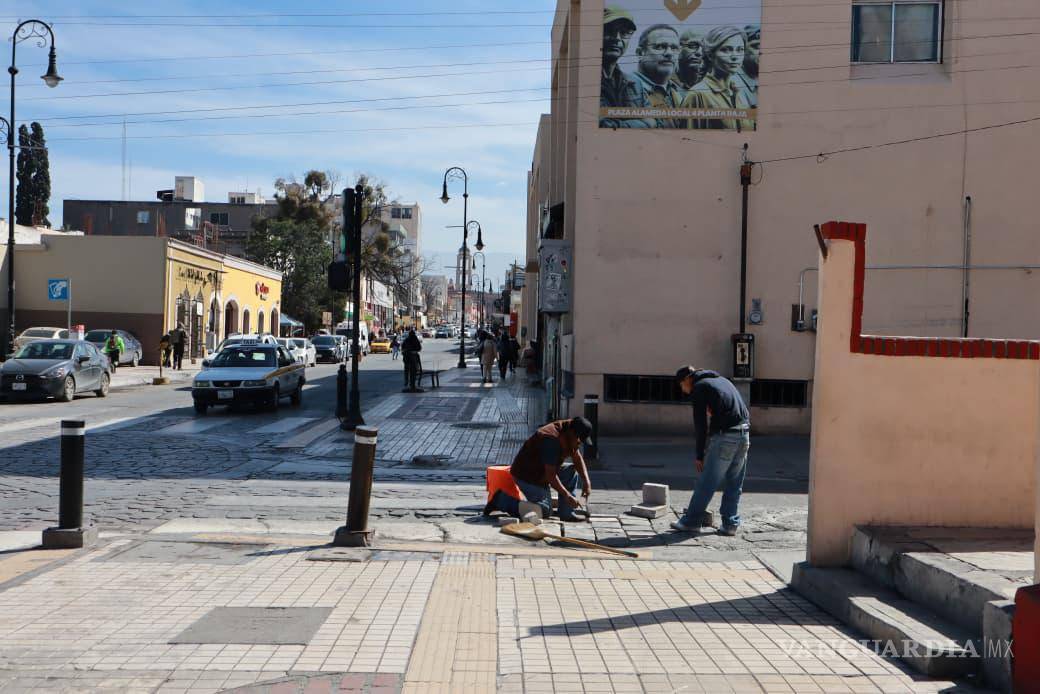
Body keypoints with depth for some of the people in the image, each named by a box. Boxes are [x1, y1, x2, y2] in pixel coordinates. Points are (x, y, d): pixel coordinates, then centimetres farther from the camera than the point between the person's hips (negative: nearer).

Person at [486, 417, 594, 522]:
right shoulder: (551, 440, -31)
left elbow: (578, 458, 8)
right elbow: (550, 476, -30)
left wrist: (587, 482, -6)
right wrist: (567, 495, -26)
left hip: (540, 472, 10)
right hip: (526, 476, -10)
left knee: (572, 471, 0)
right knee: (544, 511, -7)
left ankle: (567, 513, -1)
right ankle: (501, 501, -2)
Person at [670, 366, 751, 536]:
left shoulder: (699, 387, 2)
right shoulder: (721, 380, 25)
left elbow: (700, 423, -2)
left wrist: (700, 455, 2)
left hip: (724, 436, -7)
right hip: (744, 435, 7)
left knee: (706, 482, 0)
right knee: (734, 483, 14)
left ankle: (690, 521, 7)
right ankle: (730, 524, 16)